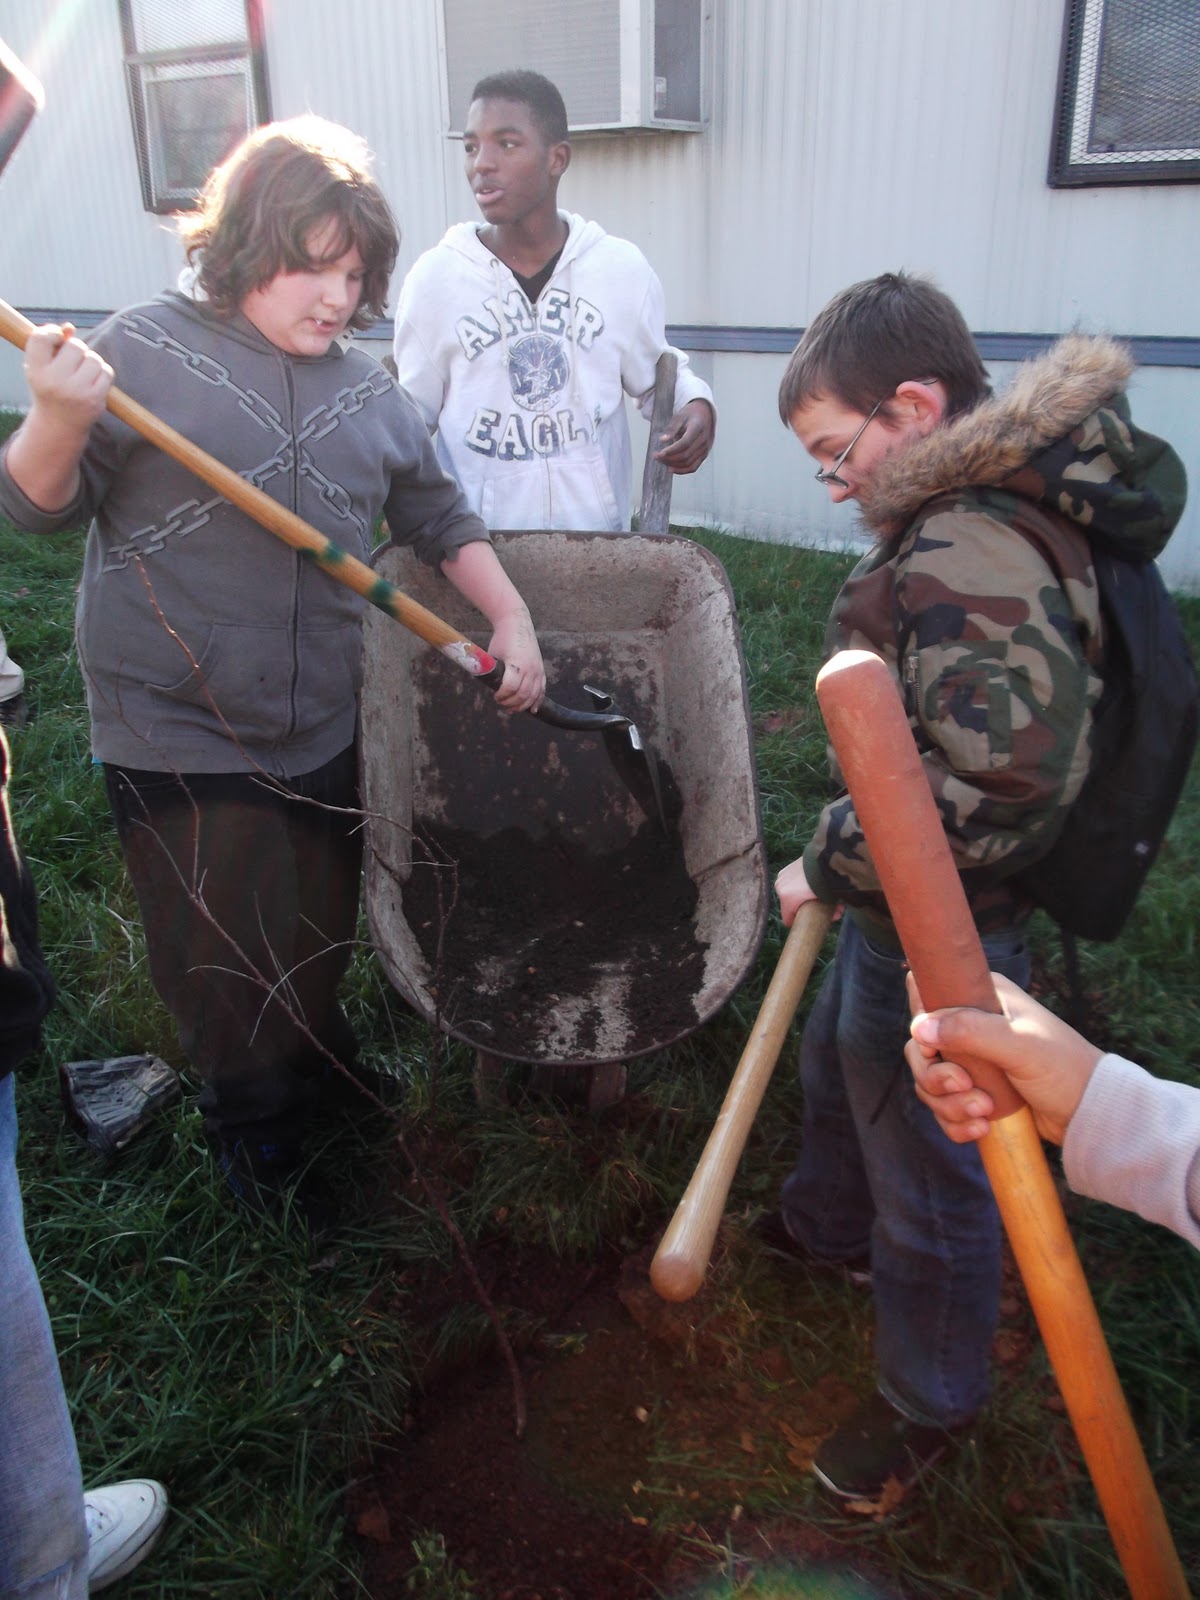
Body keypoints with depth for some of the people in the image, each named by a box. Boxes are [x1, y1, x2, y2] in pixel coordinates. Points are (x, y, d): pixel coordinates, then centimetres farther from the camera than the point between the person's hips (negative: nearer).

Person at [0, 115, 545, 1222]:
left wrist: (513, 622, 6)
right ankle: (255, 1125, 37)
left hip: (325, 728, 5)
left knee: (324, 929, 23)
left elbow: (439, 516, 14)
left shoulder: (368, 389, 5)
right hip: (180, 730, -4)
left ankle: (321, 1062, 53)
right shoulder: (145, 352, -9)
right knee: (226, 957, 9)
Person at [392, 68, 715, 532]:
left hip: (596, 528, 1)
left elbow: (656, 375, 13)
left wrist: (695, 402, -5)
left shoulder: (622, 268, 0)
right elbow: (412, 410, 5)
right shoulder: (434, 276, -2)